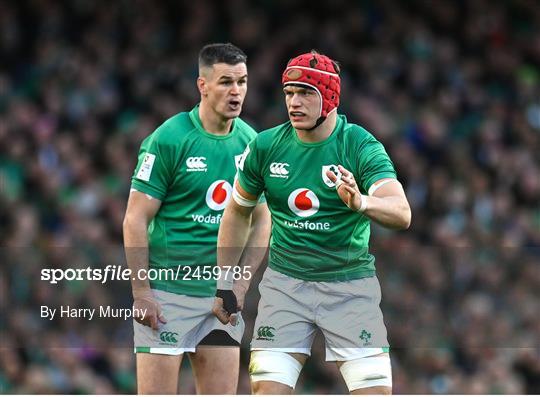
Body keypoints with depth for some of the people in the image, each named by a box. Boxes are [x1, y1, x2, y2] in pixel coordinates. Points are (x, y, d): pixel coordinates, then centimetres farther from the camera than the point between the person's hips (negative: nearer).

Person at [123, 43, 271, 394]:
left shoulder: (251, 142, 7)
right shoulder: (168, 139, -9)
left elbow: (260, 220, 16)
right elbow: (135, 220, -8)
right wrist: (141, 293, -13)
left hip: (222, 294, 5)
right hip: (167, 291, -5)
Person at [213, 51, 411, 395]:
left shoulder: (361, 146, -13)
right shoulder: (266, 146, -2)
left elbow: (402, 214, -28)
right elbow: (238, 213, 14)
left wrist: (362, 202, -49)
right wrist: (224, 286, 14)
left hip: (350, 284, -2)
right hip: (285, 284, 2)